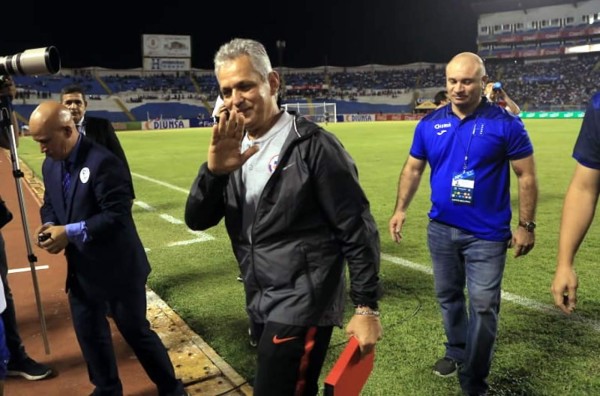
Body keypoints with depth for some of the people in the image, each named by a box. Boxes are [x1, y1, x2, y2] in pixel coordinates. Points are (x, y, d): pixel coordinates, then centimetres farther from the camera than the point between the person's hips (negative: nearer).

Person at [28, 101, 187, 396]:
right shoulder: (50, 165, 5)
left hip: (116, 268, -7)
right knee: (88, 334, 17)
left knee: (136, 331, 6)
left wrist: (70, 232, -28)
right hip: (80, 269, 7)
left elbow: (117, 215, -26)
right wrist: (49, 225, -7)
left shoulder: (103, 162, -22)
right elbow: (49, 203, 15)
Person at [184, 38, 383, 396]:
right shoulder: (235, 149, 4)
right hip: (261, 305, 7)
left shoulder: (313, 145, -16)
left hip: (303, 307, -6)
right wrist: (214, 169, -19)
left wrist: (367, 307, -12)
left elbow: (358, 230, -13)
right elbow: (197, 220, -1)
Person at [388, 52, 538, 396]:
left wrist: (526, 225, -8)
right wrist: (401, 209, -2)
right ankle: (457, 352, 42)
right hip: (441, 229, 4)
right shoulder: (430, 124, 0)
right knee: (448, 296, 18)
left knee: (483, 306, 2)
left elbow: (526, 176, -6)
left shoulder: (505, 124, -9)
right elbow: (413, 169, 8)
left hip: (487, 234, -3)